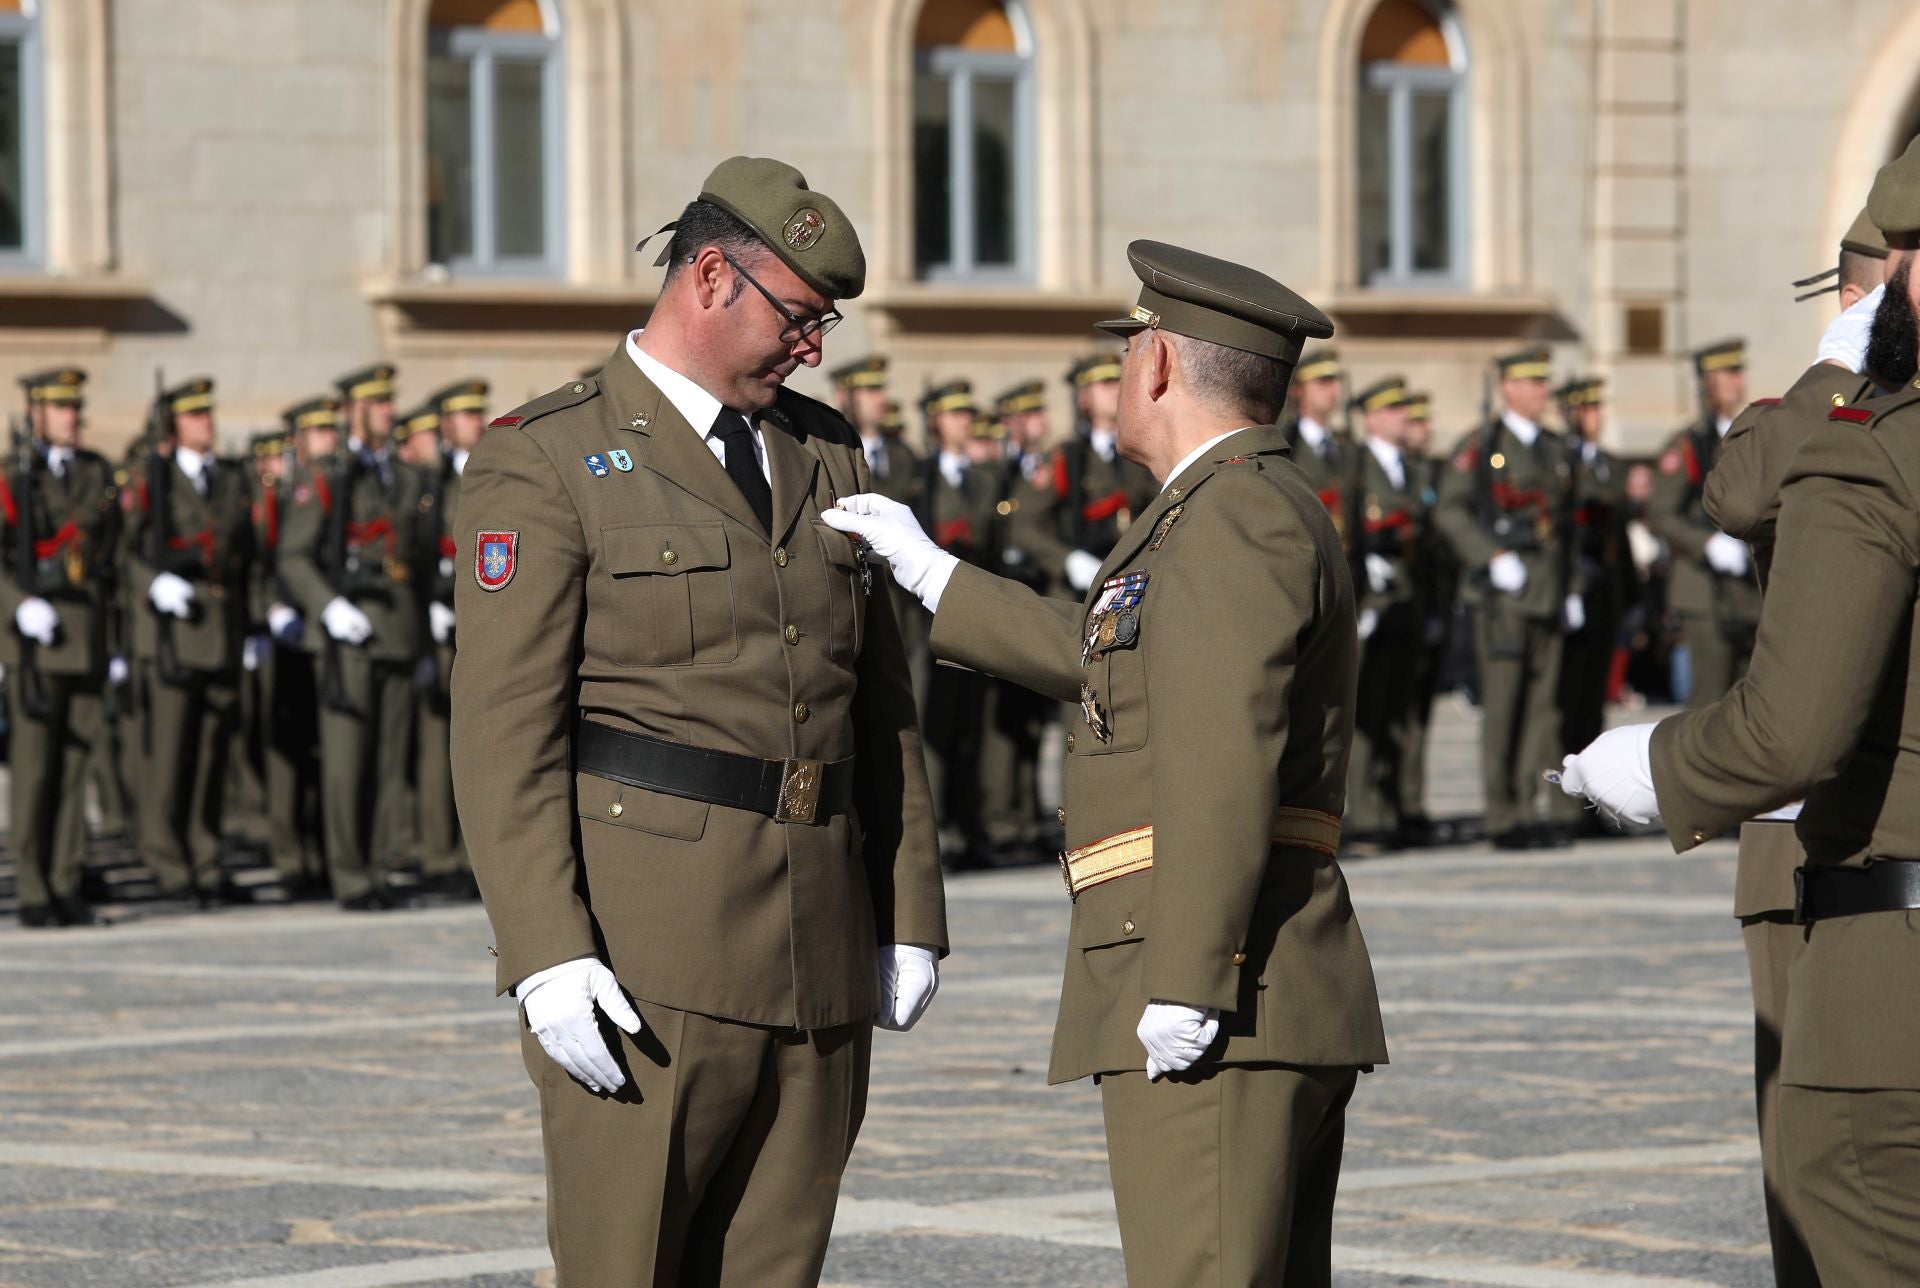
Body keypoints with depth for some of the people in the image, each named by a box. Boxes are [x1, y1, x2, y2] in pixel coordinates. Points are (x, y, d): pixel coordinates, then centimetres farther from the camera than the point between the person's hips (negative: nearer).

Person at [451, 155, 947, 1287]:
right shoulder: (546, 462, -3)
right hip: (642, 965, -6)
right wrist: (548, 956, -18)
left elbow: (883, 707, 18)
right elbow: (505, 728, -10)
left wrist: (910, 918, 12)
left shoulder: (829, 458, 17)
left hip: (820, 965, 6)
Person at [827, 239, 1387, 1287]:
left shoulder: (1231, 516, -12)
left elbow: (1225, 768, -21)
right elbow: (1110, 663, 33)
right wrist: (929, 574, 37)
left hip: (1218, 996, -11)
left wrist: (1185, 985, -24)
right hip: (1274, 1006, 11)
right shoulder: (1265, 514, 21)